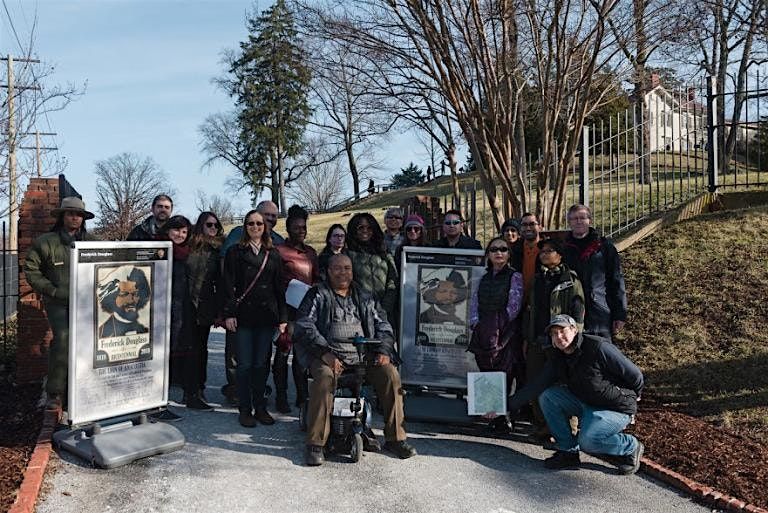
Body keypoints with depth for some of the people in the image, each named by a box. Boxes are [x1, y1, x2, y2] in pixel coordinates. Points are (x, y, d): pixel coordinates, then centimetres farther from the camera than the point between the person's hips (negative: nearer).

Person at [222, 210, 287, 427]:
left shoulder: (273, 255, 12)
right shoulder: (235, 252, 4)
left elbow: (280, 287, 12)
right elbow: (228, 285, -1)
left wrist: (283, 317, 6)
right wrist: (229, 313, -10)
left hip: (266, 316, 3)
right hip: (244, 315, -2)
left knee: (262, 364, 8)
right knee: (245, 364, 1)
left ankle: (260, 407, 19)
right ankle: (245, 409, 11)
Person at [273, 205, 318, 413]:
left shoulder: (311, 252, 17)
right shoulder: (279, 251, -2)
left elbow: (317, 278, 22)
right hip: (287, 307, -5)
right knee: (284, 351, -3)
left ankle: (302, 395, 18)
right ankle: (281, 397, 6)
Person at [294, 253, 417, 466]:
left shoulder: (365, 298, 23)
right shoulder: (317, 295, 11)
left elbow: (383, 326, 20)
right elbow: (305, 327, -2)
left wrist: (384, 350, 0)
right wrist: (325, 353, -16)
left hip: (363, 355, 3)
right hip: (329, 355, -3)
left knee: (390, 374, -21)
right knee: (324, 377, -34)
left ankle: (395, 438, -9)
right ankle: (315, 444, -25)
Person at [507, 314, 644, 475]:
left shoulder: (599, 347, -23)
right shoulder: (558, 358, -2)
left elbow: (635, 375, -13)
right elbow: (536, 386, -5)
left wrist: (630, 398, 6)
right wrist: (508, 406, -14)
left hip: (617, 408, -7)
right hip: (585, 404, 7)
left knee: (587, 441, -28)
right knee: (547, 397, -11)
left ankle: (631, 448, 2)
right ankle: (568, 452, -1)